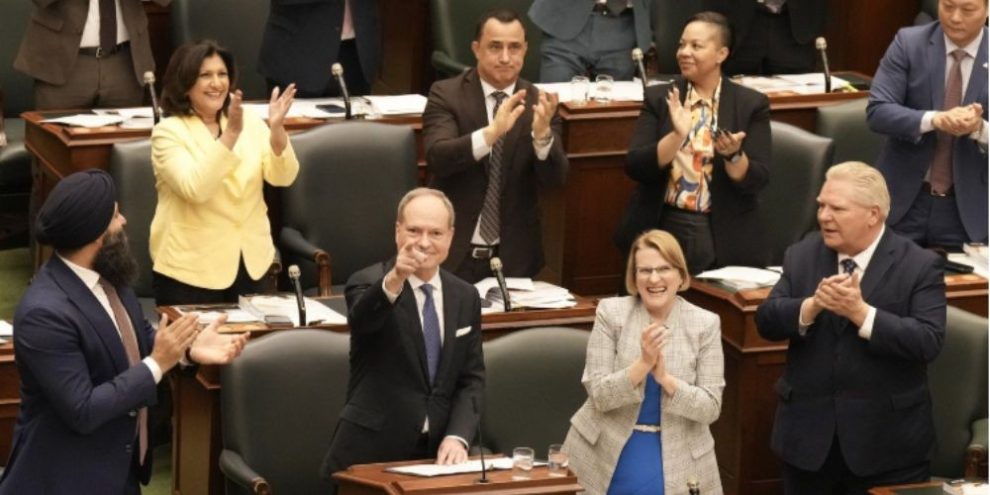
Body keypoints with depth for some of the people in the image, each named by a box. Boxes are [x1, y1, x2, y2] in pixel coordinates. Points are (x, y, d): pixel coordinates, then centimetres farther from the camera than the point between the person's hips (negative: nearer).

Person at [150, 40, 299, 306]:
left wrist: (277, 129, -24)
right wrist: (230, 135, -33)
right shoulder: (168, 132, -10)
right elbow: (195, 189, -25)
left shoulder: (249, 121, 3)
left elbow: (283, 177, -7)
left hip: (250, 263, 4)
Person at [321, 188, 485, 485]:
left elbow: (471, 379, 8)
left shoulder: (465, 298, 9)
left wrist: (457, 437, -8)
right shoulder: (368, 284, -5)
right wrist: (394, 279, -47)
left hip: (436, 452, 3)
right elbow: (361, 319, -28)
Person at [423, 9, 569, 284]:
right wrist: (492, 132, -35)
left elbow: (555, 178, -8)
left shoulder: (538, 102, 0)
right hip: (453, 252, -2)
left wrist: (542, 133, -28)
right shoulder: (446, 94, -5)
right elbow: (437, 158, -20)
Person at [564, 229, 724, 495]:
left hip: (677, 466, 0)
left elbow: (711, 408, -7)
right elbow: (599, 395, -10)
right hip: (612, 461, 0)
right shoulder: (611, 312, -5)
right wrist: (643, 364, -25)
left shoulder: (705, 323, -4)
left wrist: (665, 378, -23)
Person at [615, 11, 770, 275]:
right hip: (661, 231, 1)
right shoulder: (659, 98, 6)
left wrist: (733, 154, -23)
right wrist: (677, 135, -19)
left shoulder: (751, 104, 2)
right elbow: (634, 167, -4)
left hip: (724, 240, -1)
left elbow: (757, 181, -3)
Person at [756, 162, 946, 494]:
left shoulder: (920, 266, -7)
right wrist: (812, 306, -21)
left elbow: (929, 341, -18)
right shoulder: (801, 256, 6)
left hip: (886, 441, -4)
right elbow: (766, 322, -2)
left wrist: (861, 312, -26)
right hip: (808, 434, 4)